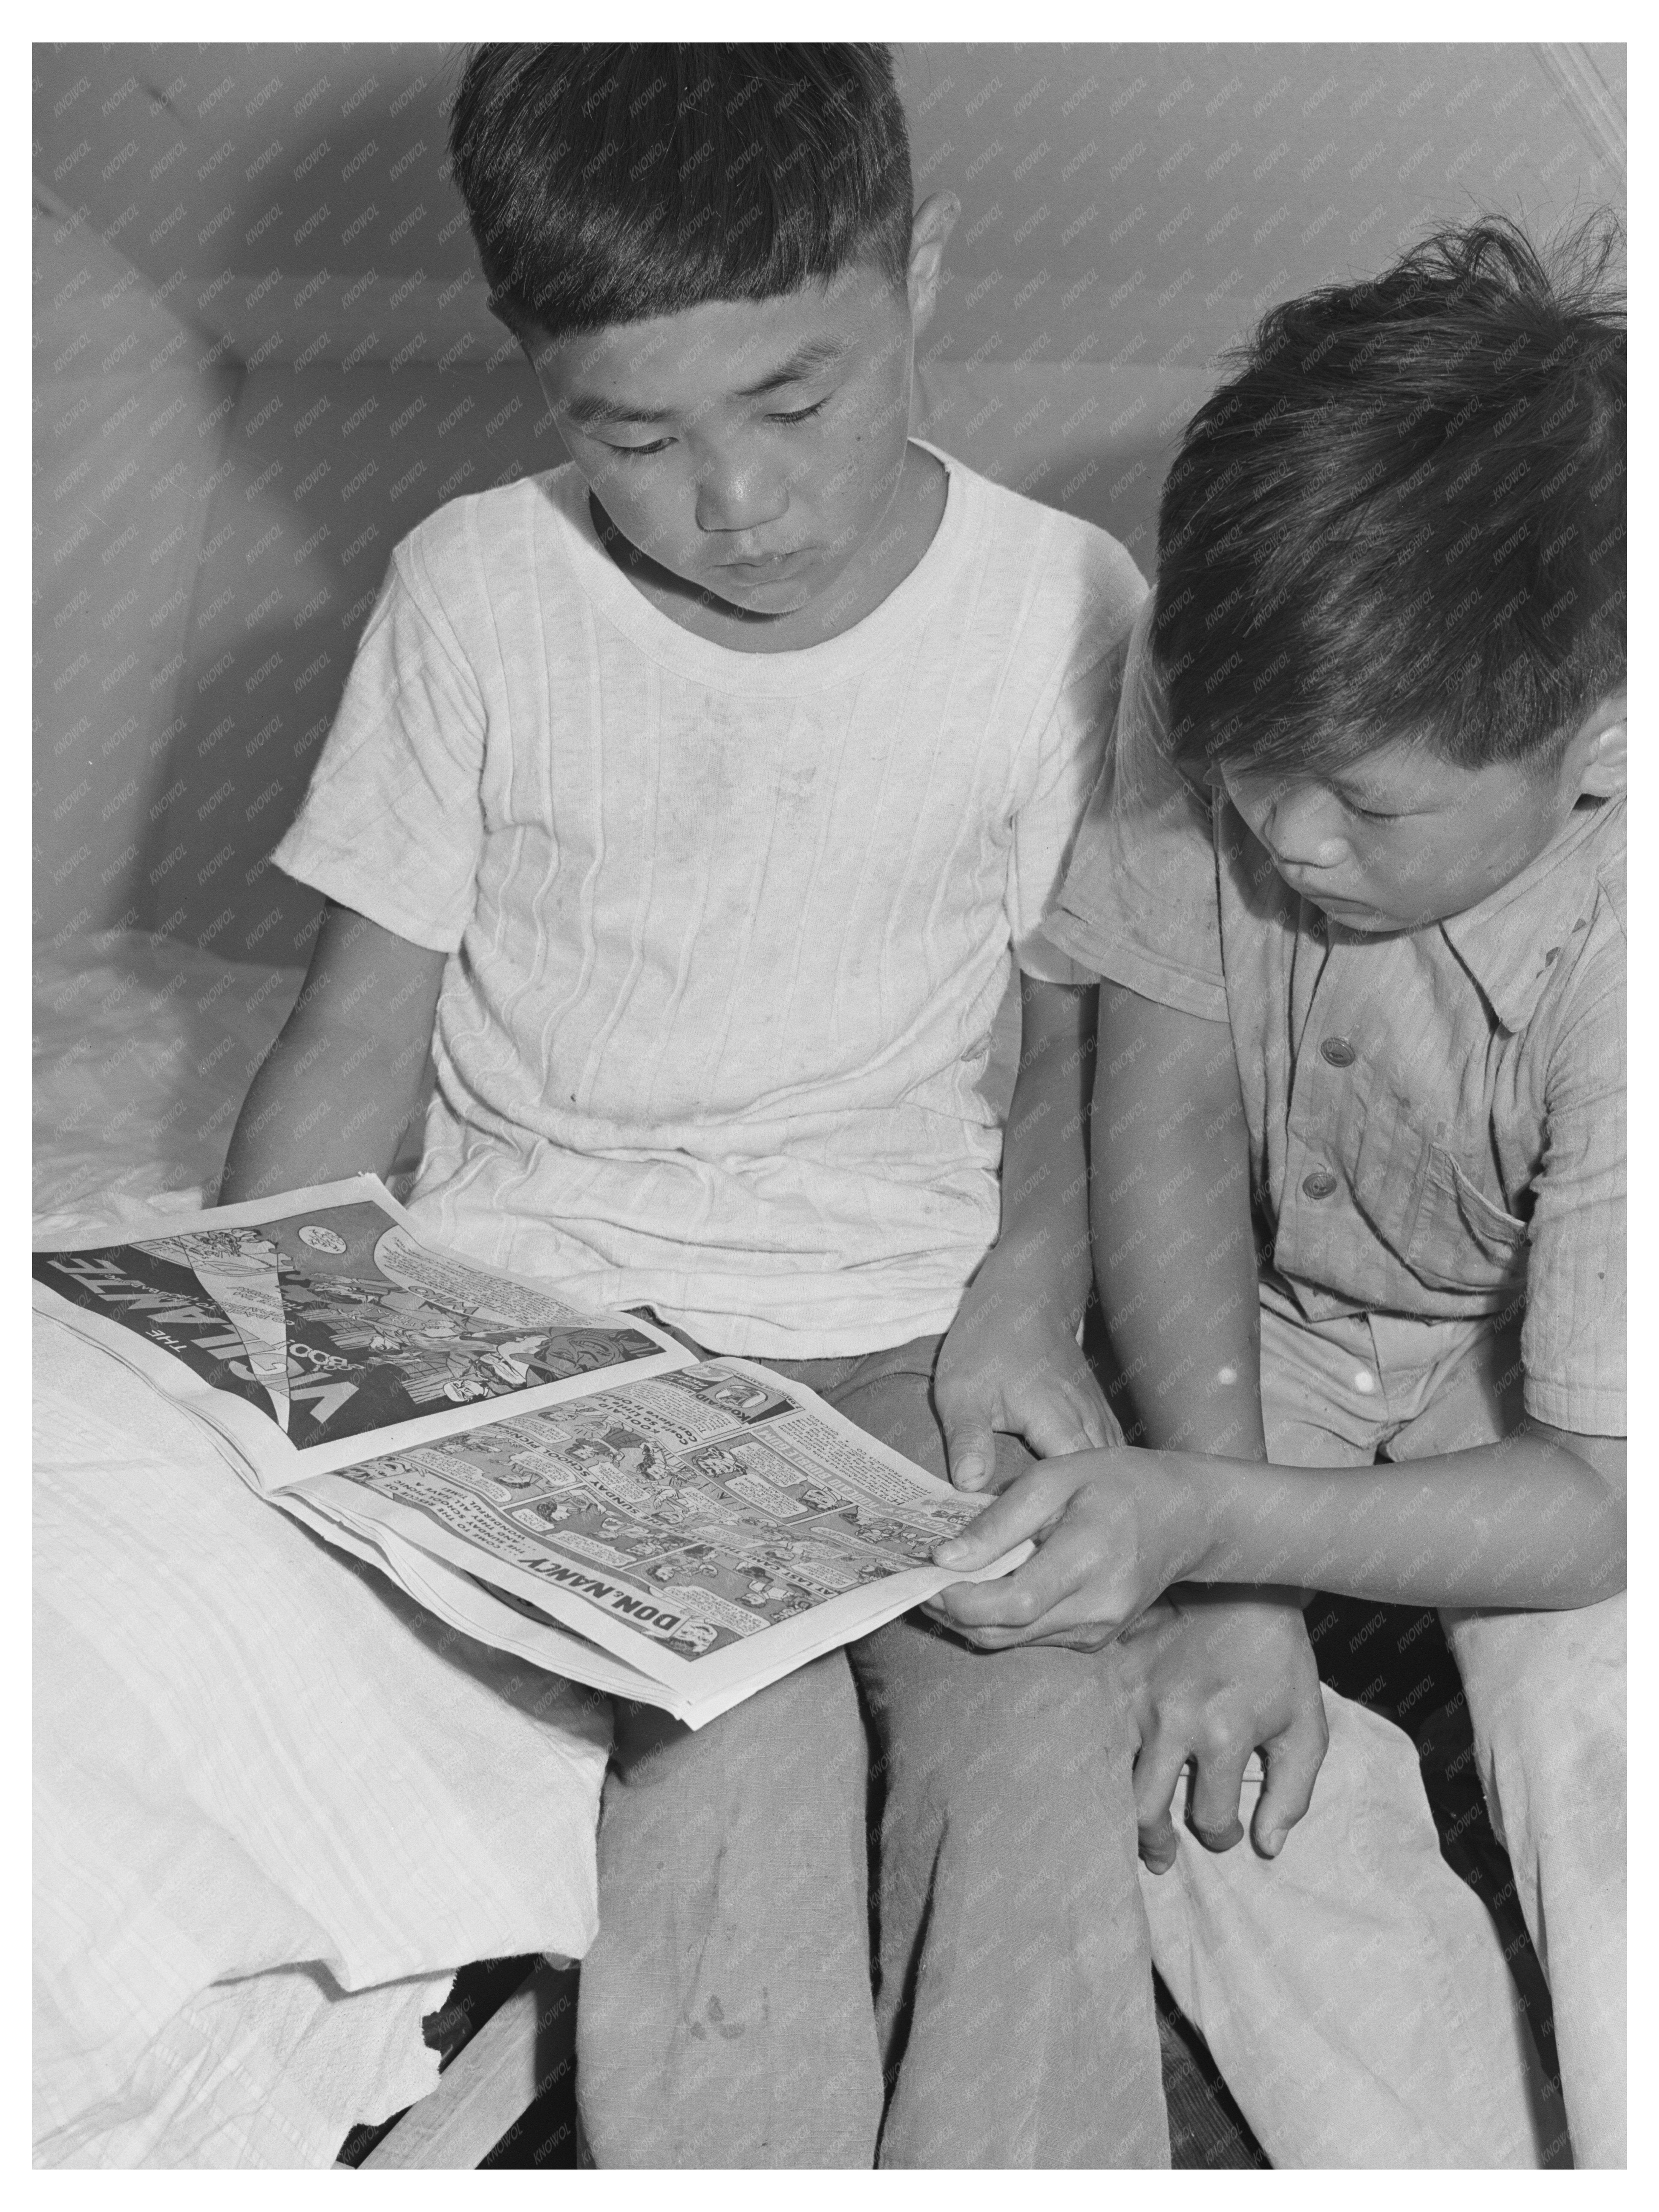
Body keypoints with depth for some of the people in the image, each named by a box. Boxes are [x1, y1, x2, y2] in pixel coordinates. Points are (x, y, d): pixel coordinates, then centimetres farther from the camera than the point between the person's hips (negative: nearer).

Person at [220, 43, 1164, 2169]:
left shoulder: (1064, 608, -3)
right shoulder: (473, 596, -4)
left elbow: (1077, 1035, 9)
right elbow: (353, 1044, 3)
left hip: (916, 1315, 1)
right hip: (549, 1299, 0)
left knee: (1043, 1752, -21)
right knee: (727, 1764, -24)